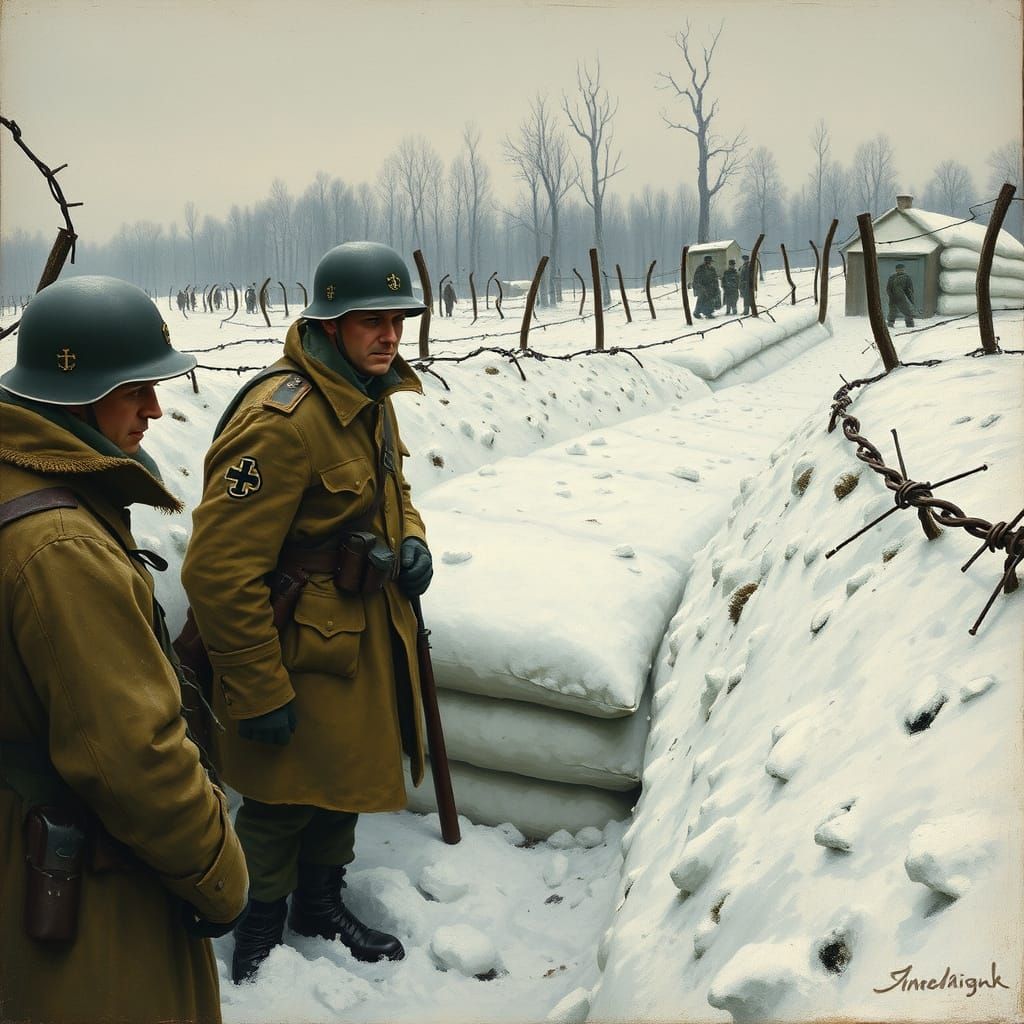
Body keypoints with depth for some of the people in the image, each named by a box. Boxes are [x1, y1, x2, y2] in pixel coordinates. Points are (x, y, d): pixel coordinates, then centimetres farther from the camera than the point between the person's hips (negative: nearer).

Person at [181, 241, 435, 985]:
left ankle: (322, 905, 48)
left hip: (367, 638, 9)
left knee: (347, 783, 24)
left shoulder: (370, 400, 3)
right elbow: (220, 571, -28)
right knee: (283, 803, 12)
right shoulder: (281, 421, -28)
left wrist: (411, 540, -1)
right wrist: (260, 694, -20)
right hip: (303, 652, -9)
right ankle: (261, 926, 38)